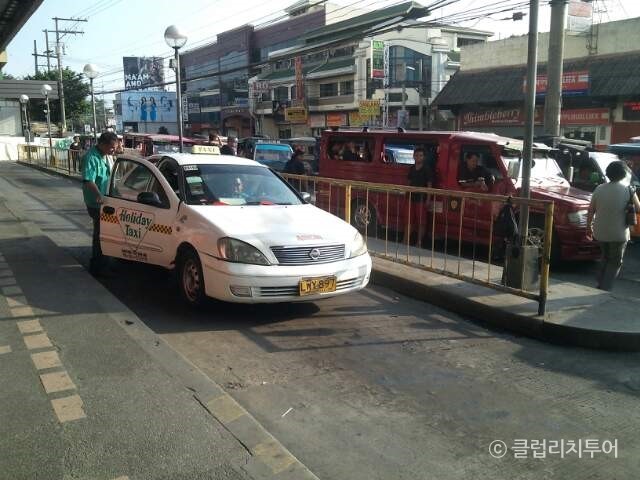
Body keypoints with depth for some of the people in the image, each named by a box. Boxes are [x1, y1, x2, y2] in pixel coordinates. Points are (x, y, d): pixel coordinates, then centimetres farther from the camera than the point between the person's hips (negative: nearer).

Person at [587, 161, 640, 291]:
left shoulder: (599, 189, -1)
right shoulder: (628, 191, -10)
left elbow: (591, 211, 2)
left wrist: (589, 227, 13)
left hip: (600, 232, 4)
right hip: (618, 234, -4)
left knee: (605, 258, 23)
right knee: (615, 262, 11)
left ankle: (600, 285, 25)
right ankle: (604, 289, 6)